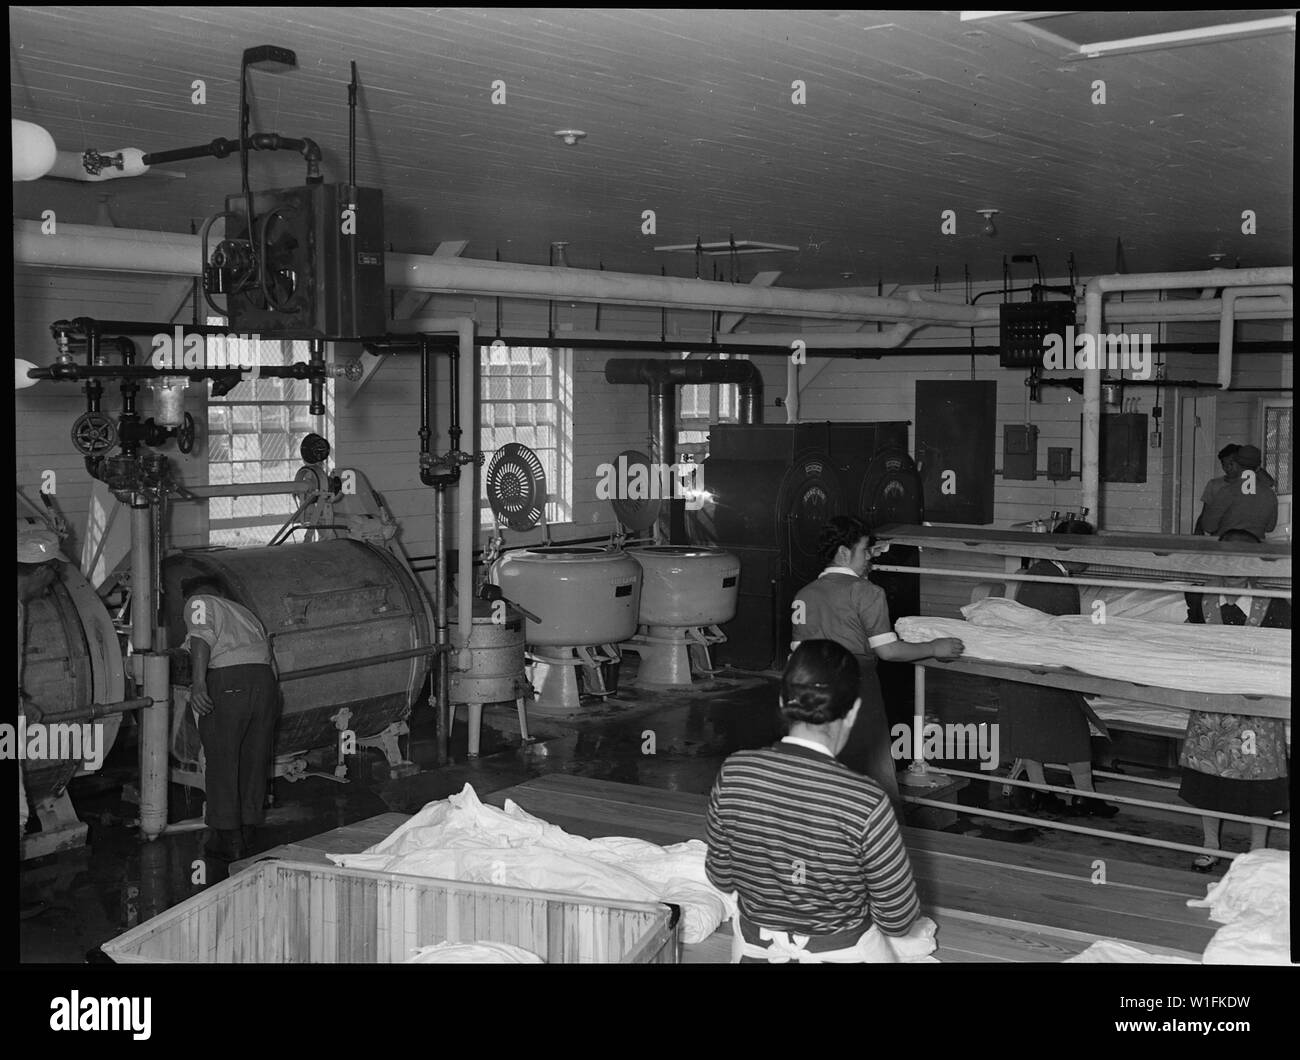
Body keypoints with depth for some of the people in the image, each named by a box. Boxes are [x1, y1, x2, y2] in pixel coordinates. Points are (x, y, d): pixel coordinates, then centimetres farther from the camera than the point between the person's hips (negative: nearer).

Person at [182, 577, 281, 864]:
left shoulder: (198, 603, 11)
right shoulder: (244, 612, 31)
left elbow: (201, 637, -10)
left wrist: (198, 682, -23)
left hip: (227, 683, -6)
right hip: (264, 680, 6)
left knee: (221, 762, 5)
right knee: (254, 762, 16)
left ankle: (228, 839, 8)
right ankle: (249, 834, 25)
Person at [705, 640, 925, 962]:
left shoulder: (733, 774, -16)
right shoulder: (865, 801, -26)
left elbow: (720, 877, -1)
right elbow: (898, 920, -14)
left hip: (753, 949, 5)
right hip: (841, 954, -5)